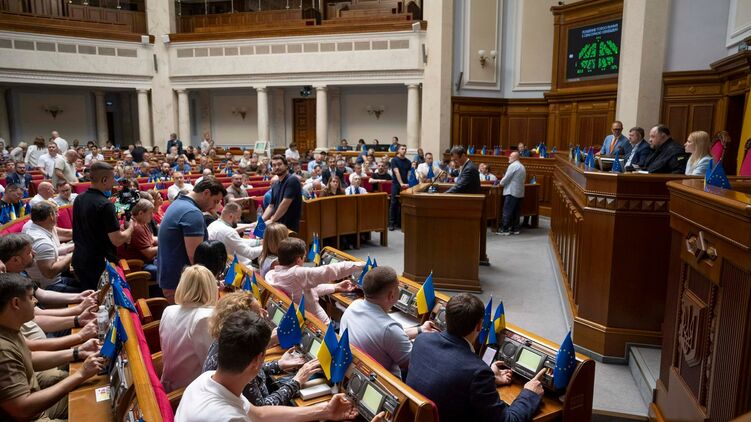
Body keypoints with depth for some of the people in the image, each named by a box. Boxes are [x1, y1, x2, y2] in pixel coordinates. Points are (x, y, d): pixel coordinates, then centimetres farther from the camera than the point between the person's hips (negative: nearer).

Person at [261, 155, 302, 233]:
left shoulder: (292, 180, -12)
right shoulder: (275, 185, 12)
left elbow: (285, 204, -18)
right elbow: (271, 206, 13)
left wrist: (272, 220, -12)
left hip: (290, 226, -7)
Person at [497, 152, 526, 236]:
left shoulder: (513, 165, -11)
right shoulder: (522, 167, 17)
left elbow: (506, 178, -14)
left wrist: (501, 183, 6)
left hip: (511, 192, -9)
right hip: (520, 192, 9)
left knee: (507, 211, -6)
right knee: (516, 212, 11)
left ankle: (505, 229, -7)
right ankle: (515, 229, 13)